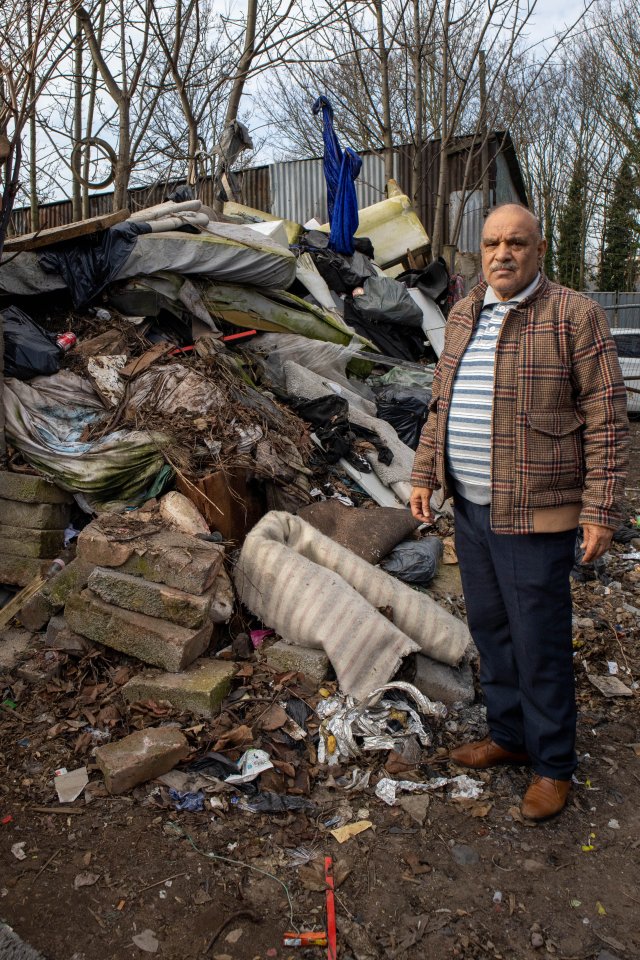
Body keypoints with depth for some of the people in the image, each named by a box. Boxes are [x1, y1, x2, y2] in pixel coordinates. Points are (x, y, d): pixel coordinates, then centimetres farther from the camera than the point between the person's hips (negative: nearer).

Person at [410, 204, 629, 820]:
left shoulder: (574, 316, -9)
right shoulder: (462, 316, 11)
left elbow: (605, 419, -11)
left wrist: (599, 510, -14)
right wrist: (424, 475, 11)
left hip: (533, 515, -6)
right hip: (470, 509, 7)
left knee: (539, 645, 5)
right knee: (490, 630, 17)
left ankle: (552, 765, 26)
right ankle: (508, 736, 37)